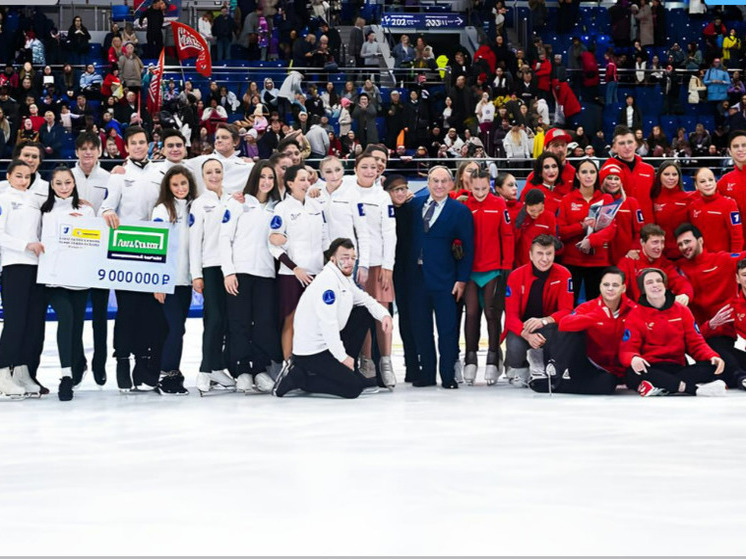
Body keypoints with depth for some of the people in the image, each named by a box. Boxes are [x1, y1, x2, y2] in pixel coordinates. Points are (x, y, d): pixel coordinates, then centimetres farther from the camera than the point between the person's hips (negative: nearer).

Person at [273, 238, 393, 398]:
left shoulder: (344, 279, 12)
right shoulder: (328, 280, -21)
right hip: (311, 353, -10)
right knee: (353, 388, -13)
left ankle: (350, 373, 14)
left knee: (364, 314, 13)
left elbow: (365, 299, 22)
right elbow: (328, 324, -25)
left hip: (328, 342, 10)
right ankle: (297, 378, -6)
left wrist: (384, 315, 1)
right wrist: (342, 357, -20)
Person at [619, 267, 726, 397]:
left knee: (713, 368, -23)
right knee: (633, 373, -38)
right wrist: (633, 359, -29)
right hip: (650, 370, -3)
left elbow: (696, 343, 10)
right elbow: (627, 350, -4)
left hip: (678, 368, 3)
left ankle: (661, 387, -38)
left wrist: (712, 357, -12)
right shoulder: (636, 315, 5)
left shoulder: (682, 311, 13)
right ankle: (696, 388, -42)